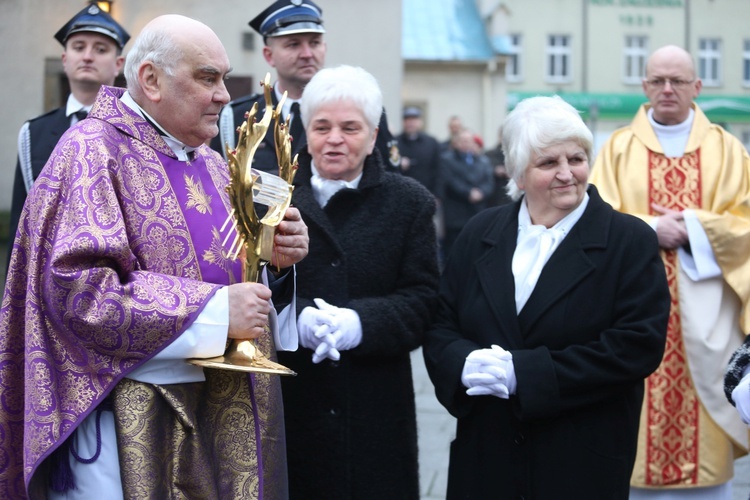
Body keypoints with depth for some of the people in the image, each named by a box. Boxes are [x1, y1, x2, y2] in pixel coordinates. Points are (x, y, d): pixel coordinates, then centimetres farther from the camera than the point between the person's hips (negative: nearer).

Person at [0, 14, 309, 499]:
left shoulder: (214, 166, 15)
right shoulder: (93, 150, -10)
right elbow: (76, 287, -21)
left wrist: (276, 258, -4)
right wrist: (214, 310, -22)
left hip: (226, 413, 7)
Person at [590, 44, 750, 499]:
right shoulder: (619, 148, 6)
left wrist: (692, 227, -11)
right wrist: (650, 229, -14)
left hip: (703, 306, 1)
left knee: (704, 390, 1)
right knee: (640, 398, -1)